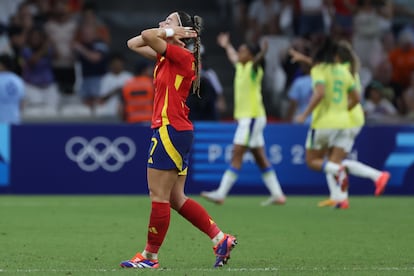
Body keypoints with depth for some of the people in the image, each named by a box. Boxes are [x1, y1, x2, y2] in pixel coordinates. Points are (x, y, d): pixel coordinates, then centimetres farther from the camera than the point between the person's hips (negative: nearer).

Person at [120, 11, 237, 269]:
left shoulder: (182, 56, -11)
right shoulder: (166, 56, 15)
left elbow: (147, 35, -20)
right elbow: (134, 43, 21)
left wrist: (172, 32, -3)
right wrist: (170, 32, 13)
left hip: (171, 130, -10)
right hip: (175, 131, 10)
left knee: (159, 195, -3)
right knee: (176, 199, 10)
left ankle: (150, 256, 4)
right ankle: (221, 239, 10)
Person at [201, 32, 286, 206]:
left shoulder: (253, 68, -10)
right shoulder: (240, 67, 13)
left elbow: (257, 61, -34)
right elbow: (233, 57, 36)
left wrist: (262, 54, -54)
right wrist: (227, 45, 52)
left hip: (252, 117, -9)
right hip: (245, 117, 9)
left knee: (237, 155, -10)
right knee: (260, 158, 9)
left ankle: (221, 193, -12)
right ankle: (277, 194, 11)